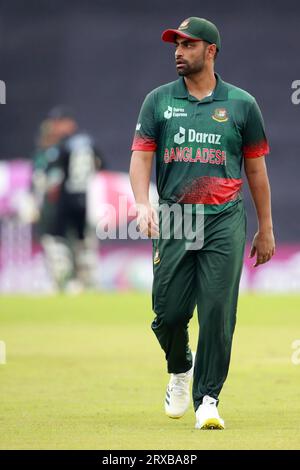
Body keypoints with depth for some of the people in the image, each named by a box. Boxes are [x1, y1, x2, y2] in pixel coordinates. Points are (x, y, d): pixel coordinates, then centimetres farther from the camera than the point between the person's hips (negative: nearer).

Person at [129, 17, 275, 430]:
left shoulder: (241, 104, 7)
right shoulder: (158, 101, 9)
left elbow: (256, 168, 11)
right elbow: (141, 156, 3)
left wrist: (266, 229, 11)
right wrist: (143, 204, -15)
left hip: (225, 223, -1)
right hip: (173, 220, 1)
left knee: (217, 312, -8)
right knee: (169, 311, 0)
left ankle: (207, 399, -1)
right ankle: (180, 371, 30)